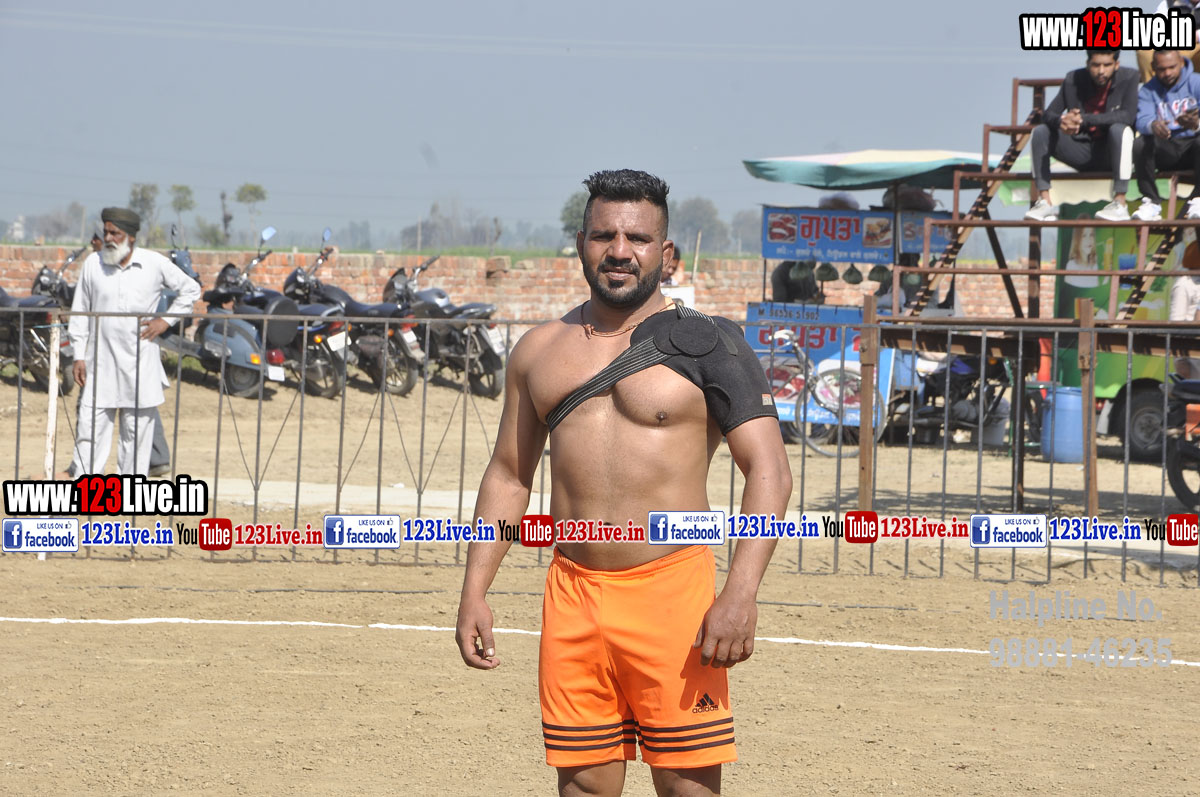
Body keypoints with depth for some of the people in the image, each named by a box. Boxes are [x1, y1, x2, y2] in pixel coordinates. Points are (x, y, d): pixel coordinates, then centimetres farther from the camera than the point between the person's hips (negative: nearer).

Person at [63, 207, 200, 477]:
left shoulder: (155, 264, 0)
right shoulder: (93, 263, 3)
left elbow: (190, 290, 13)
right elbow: (80, 312, 8)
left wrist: (165, 320, 2)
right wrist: (79, 355, 3)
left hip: (140, 362, 0)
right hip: (100, 360, 0)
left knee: (137, 427, 4)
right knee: (90, 424, -4)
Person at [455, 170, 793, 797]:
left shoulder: (705, 343, -1)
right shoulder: (540, 350, 13)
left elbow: (769, 470, -7)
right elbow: (508, 474, 21)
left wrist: (740, 593, -19)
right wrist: (474, 590, 12)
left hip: (671, 591, -4)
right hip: (572, 595, 4)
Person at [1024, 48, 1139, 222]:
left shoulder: (1128, 78, -9)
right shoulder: (1073, 80, -1)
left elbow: (1128, 115, -23)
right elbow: (1048, 114, -4)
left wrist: (1084, 119, -33)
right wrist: (1060, 122, -31)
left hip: (1111, 152, -3)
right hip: (1082, 152, 3)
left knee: (1120, 130, -35)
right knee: (1040, 132, -14)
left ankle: (1120, 203, -35)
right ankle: (1045, 202, -18)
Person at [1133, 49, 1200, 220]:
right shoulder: (1148, 91, 6)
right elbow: (1142, 120, -14)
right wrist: (1153, 126, -40)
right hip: (1164, 149, 2)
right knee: (1140, 145, -29)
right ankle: (1152, 201, -22)